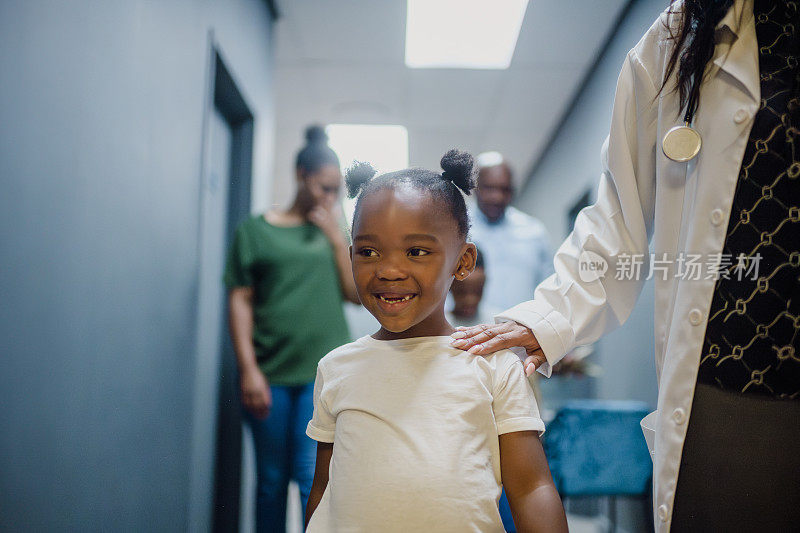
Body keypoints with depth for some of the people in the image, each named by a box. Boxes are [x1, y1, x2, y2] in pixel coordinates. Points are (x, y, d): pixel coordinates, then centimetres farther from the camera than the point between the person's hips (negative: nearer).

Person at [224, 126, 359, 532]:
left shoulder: (333, 234, 13)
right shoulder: (256, 230, 6)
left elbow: (356, 293, 7)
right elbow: (240, 301, 2)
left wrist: (337, 237, 0)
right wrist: (248, 369, -5)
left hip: (324, 372, 1)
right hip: (269, 374, 0)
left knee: (315, 477, -7)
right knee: (272, 480, 9)